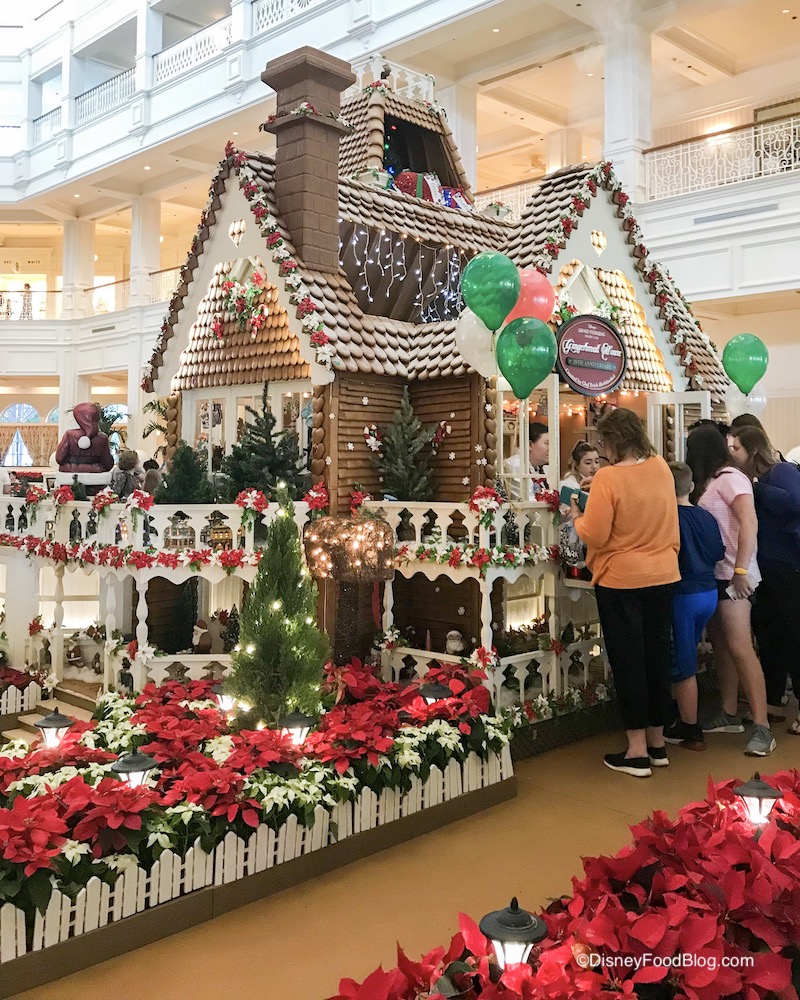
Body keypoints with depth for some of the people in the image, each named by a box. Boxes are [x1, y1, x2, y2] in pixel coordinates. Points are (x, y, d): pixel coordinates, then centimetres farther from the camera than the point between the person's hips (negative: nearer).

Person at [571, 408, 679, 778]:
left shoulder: (608, 477, -18)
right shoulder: (661, 468, 1)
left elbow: (594, 536, -18)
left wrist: (576, 516, 0)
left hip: (621, 581, -6)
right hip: (663, 577, 6)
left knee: (628, 662, 3)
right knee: (657, 658, 14)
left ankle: (637, 752, 9)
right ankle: (657, 743, 25)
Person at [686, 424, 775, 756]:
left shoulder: (729, 477, -11)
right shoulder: (710, 482, 15)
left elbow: (749, 523, -21)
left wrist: (741, 570, -24)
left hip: (731, 573, -9)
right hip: (713, 574, 9)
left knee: (740, 647, -12)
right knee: (720, 644, 11)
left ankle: (762, 727, -10)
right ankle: (729, 715, 19)